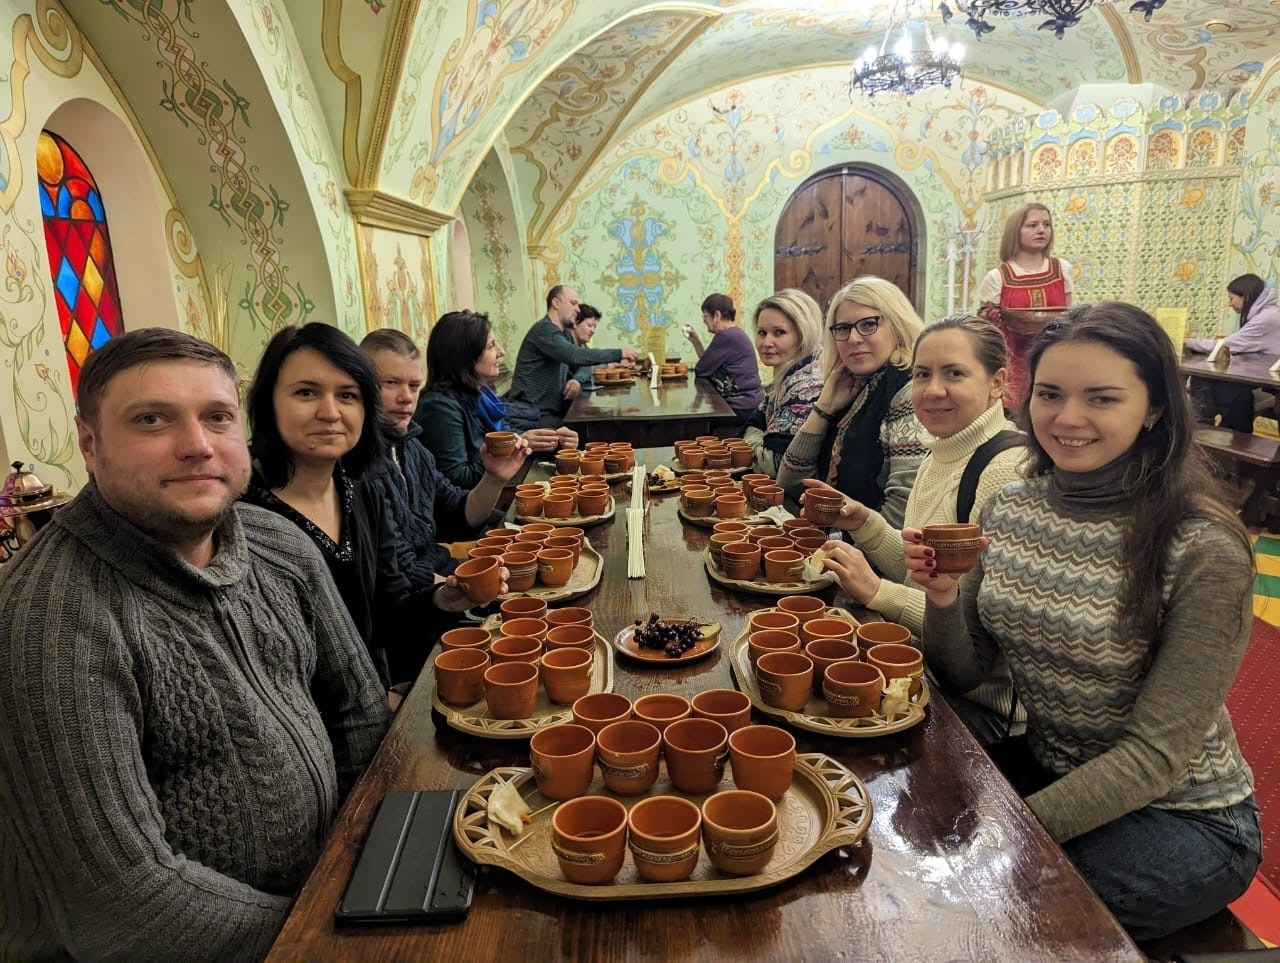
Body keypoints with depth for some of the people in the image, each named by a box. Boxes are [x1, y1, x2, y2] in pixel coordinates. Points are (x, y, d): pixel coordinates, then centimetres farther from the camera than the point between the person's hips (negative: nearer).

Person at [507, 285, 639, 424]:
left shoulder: (565, 333, 16)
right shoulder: (544, 329, -15)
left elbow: (583, 365, 13)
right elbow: (576, 356, -28)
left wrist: (578, 380, -11)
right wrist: (619, 353, -24)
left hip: (553, 410, 9)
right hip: (532, 413, -9)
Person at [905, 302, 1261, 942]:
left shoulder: (1203, 550, -22)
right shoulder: (1009, 510, -7)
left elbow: (1156, 755, -20)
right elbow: (962, 674, -2)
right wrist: (943, 597, -22)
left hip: (1180, 816, -4)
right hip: (1041, 765, 4)